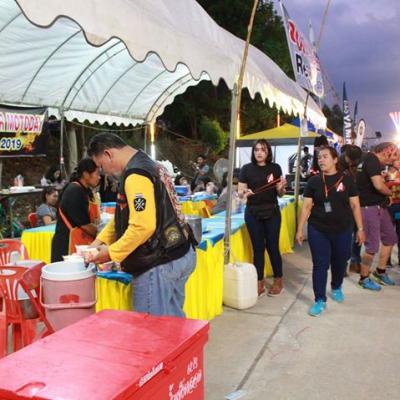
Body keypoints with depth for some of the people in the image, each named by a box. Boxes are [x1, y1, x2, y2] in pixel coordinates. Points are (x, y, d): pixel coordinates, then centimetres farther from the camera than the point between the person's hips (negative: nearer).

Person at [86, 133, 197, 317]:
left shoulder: (136, 175, -18)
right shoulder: (150, 165, 15)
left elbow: (143, 227, -27)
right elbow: (125, 217, 18)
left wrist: (111, 253, -14)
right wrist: (101, 240, 11)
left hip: (159, 264, -10)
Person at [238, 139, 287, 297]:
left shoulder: (275, 168, 0)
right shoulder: (246, 169, -2)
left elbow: (280, 194, 4)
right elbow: (240, 192, -2)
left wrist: (282, 187, -17)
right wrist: (244, 193, -24)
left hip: (272, 212, 0)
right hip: (253, 213, 0)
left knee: (273, 247, 5)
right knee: (258, 248, 8)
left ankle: (278, 281, 23)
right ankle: (259, 283, 20)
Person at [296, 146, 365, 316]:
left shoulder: (347, 180, -2)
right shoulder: (313, 181, -1)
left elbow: (355, 206, 2)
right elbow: (306, 207, 1)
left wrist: (360, 228, 0)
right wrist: (300, 229, -1)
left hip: (342, 230, 1)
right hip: (318, 230, 0)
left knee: (340, 262, 15)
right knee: (320, 265, 0)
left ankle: (336, 287, 43)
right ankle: (320, 300, 11)